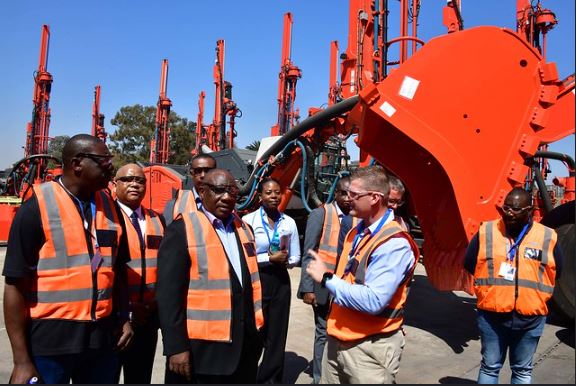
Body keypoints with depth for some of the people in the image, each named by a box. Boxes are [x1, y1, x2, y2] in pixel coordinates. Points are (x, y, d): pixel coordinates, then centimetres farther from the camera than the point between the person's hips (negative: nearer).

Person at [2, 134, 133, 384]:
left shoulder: (109, 207, 4)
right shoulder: (37, 208, -11)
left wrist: (123, 318, 6)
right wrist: (21, 360, -11)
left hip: (102, 337, 5)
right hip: (50, 339, -4)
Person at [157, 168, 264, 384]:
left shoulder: (244, 229, 9)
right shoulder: (183, 229, -11)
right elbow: (169, 293, -14)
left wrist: (257, 328, 13)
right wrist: (176, 347, -15)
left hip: (246, 344, 6)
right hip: (205, 348, -6)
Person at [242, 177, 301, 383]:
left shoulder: (289, 222, 2)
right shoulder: (248, 220, -10)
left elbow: (295, 257, 8)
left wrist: (284, 260, -12)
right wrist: (269, 258, -17)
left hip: (280, 281, 4)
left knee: (277, 336, 14)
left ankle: (271, 379, 31)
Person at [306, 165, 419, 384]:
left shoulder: (394, 244, -21)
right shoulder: (356, 232, 7)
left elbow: (373, 302, -27)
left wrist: (326, 278, -20)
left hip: (370, 348, -8)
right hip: (337, 341, 8)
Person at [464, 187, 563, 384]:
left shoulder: (547, 237, -3)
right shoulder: (486, 232, -4)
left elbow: (555, 273, 9)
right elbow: (470, 265, 4)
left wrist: (531, 289, 5)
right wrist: (492, 285, 4)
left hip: (530, 319, 1)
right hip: (492, 315, 0)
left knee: (522, 370, 18)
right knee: (489, 367, 13)